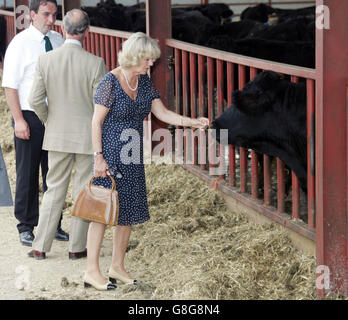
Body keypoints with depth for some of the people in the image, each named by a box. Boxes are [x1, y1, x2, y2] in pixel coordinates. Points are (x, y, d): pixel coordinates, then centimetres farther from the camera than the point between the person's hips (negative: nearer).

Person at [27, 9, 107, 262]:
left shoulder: (46, 61, -8)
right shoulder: (95, 63, -16)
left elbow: (36, 100, -6)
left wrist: (50, 121, 13)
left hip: (57, 136, 3)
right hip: (89, 137, -3)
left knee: (54, 190, 13)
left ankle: (40, 247, 12)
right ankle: (77, 247, 15)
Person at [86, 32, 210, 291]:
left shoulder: (144, 82, 7)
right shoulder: (111, 82, -14)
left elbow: (163, 113, 8)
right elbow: (97, 122, -12)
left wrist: (192, 122, -4)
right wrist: (99, 157, -15)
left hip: (132, 157, 7)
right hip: (110, 154, -7)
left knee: (128, 211, 9)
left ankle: (118, 266, 20)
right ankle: (92, 269, 5)